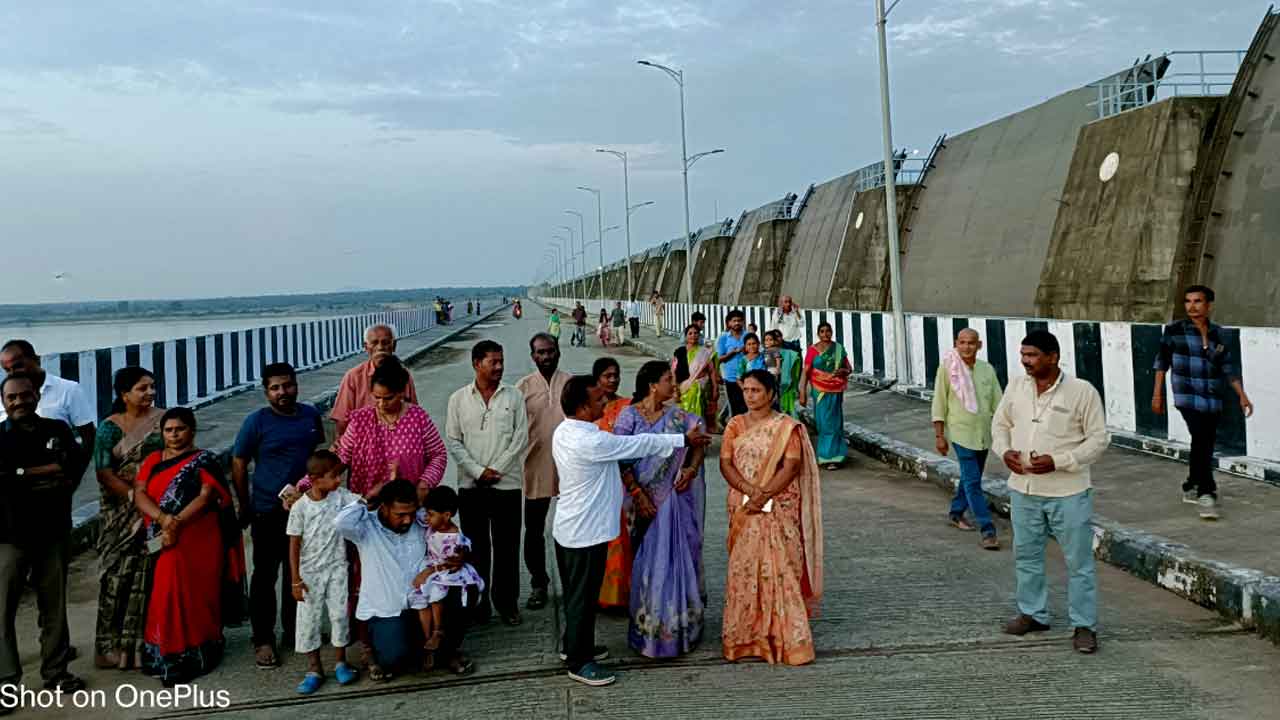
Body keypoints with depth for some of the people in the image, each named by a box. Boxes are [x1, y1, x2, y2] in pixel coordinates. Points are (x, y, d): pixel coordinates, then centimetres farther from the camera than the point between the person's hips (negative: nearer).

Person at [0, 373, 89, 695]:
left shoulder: (58, 430, 10)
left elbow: (77, 464, 0)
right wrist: (48, 472, -14)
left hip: (53, 532, 3)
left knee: (54, 607, 10)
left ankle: (56, 673, 20)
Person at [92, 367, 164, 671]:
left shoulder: (163, 419, 4)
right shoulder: (110, 427, 2)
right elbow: (104, 473, -4)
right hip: (122, 514, 0)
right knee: (119, 575, 1)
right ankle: (116, 644, 11)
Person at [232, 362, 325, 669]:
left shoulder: (311, 415, 3)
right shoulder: (257, 421, -9)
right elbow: (238, 464, -4)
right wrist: (245, 507, -1)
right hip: (268, 512, -4)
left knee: (298, 573, 15)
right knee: (265, 576, 1)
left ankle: (294, 628, 30)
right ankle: (263, 640, 9)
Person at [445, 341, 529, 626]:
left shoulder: (513, 397, 2)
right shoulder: (459, 399, 3)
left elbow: (521, 437, -2)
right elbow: (452, 441, 0)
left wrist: (496, 470, -10)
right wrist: (479, 471, -10)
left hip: (507, 483, 0)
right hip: (470, 485, 0)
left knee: (507, 546, 4)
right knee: (476, 546, 8)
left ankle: (507, 602, 15)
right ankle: (478, 602, 18)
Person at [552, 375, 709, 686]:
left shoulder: (564, 431, 2)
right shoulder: (590, 442, -27)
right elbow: (640, 445, -18)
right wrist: (684, 439, -7)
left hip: (569, 528, 9)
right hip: (586, 531, -9)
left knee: (578, 591, 21)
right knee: (583, 594, 2)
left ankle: (576, 645, 35)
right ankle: (579, 662, 13)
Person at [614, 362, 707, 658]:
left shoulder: (677, 415, 5)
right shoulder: (629, 416, -6)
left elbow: (697, 442, 6)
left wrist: (692, 469, -13)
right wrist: (637, 493, -16)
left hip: (675, 496, 3)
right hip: (645, 498, -3)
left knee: (678, 555, 7)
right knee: (650, 559, 3)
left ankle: (679, 624, 21)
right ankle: (650, 628, 16)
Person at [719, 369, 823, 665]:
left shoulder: (787, 427, -1)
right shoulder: (735, 425, 9)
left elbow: (792, 466, -9)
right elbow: (725, 463, 1)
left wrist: (765, 496, -18)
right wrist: (750, 490, -14)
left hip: (779, 507, -3)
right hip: (742, 507, 3)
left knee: (780, 568, -5)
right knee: (743, 569, 3)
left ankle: (786, 637, 2)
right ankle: (744, 637, 11)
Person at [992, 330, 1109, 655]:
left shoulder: (1082, 392, -12)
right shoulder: (1015, 387, 2)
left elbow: (1098, 438, -10)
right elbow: (1000, 423, 15)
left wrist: (1057, 462, -19)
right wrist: (1005, 450, -6)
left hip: (1067, 492, -5)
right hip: (1024, 489, 5)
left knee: (1078, 561, 3)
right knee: (1026, 555, 16)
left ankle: (1085, 626, 14)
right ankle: (1033, 613, 32)